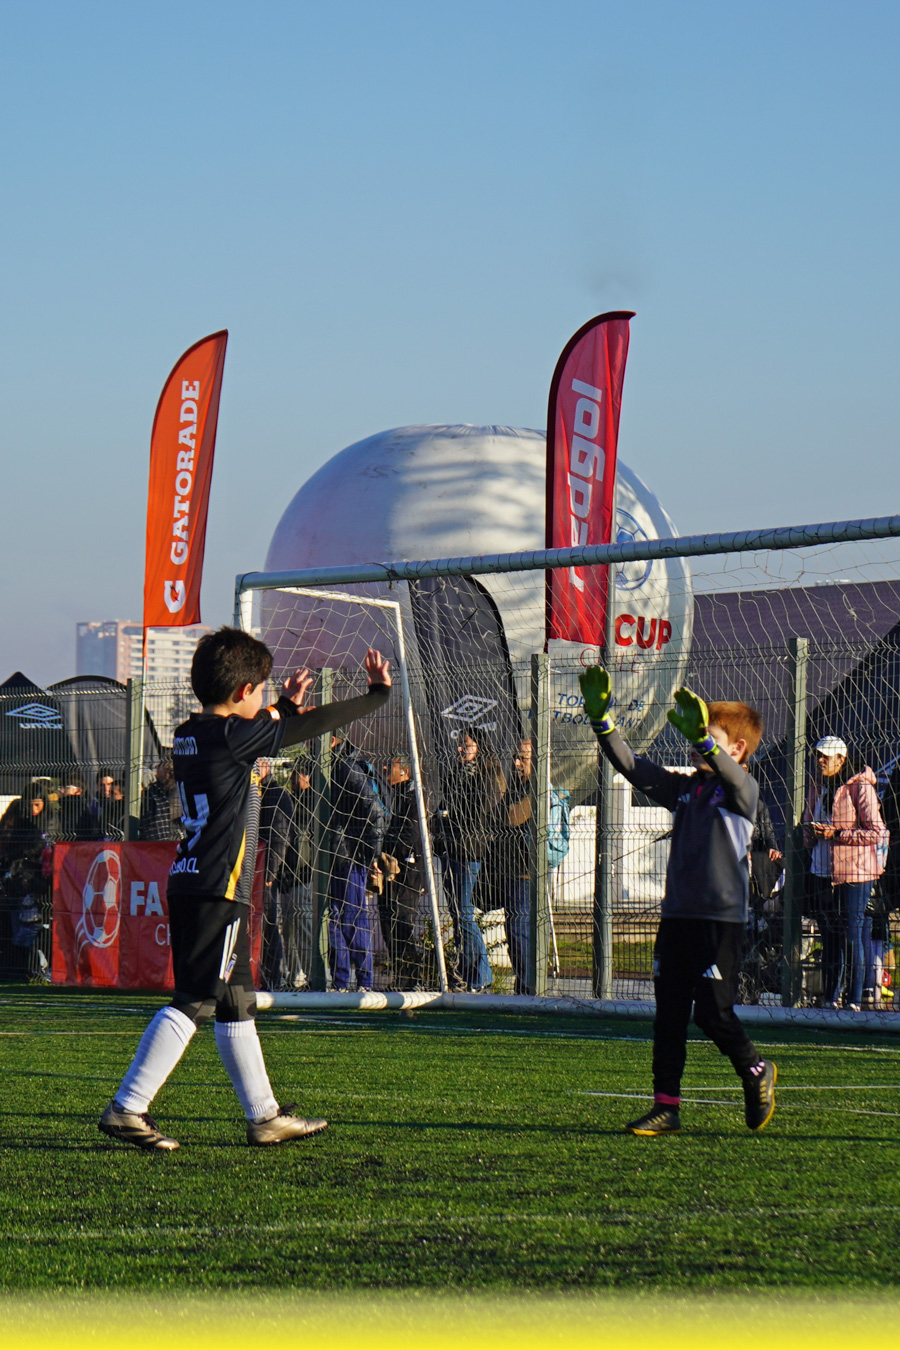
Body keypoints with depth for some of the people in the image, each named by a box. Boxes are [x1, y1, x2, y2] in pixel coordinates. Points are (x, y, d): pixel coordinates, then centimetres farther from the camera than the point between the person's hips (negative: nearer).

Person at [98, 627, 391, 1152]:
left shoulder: (189, 736, 12)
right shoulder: (232, 735, -12)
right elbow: (308, 728, -7)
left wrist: (284, 707, 39)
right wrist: (378, 695, 4)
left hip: (189, 887, 10)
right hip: (218, 891, -10)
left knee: (236, 1004, 15)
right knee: (193, 1002, -9)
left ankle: (265, 1117, 22)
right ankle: (127, 1109, -12)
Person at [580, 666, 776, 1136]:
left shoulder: (742, 792, -6)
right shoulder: (683, 788, 13)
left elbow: (731, 776, -29)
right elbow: (632, 767, 10)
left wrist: (702, 739, -46)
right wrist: (601, 719, -1)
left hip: (721, 919, -7)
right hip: (677, 915, 7)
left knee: (712, 1011, -5)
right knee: (668, 1014, 4)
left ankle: (756, 1071, 21)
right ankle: (666, 1107, 8)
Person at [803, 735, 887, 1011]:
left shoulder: (860, 788, -10)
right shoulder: (818, 786, 11)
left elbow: (876, 832, -13)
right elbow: (808, 825, 23)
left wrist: (836, 833, -18)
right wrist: (812, 833, -1)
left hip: (854, 874, -6)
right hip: (822, 871, 6)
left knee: (852, 936, -6)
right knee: (828, 936, 9)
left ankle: (854, 999, -2)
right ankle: (830, 997, 15)